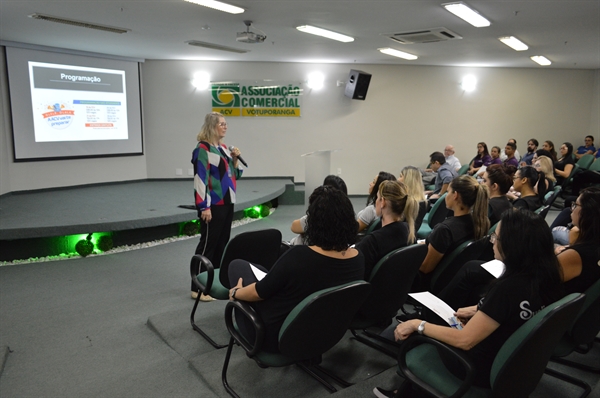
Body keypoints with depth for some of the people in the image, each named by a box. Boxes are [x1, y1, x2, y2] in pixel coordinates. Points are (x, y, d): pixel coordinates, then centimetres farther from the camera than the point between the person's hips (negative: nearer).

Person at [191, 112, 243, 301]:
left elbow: (232, 175, 19)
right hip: (213, 205, -8)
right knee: (208, 243, -4)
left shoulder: (223, 147, 13)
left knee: (222, 243, 12)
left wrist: (235, 160, 2)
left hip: (227, 203, 8)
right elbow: (200, 179, -18)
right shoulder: (203, 149, -12)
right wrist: (204, 207, -22)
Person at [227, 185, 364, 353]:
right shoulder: (358, 259, -14)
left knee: (238, 265, 16)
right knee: (261, 271, 25)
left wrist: (235, 293, 5)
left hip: (277, 336, -6)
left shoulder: (298, 256, -33)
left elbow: (259, 292, -18)